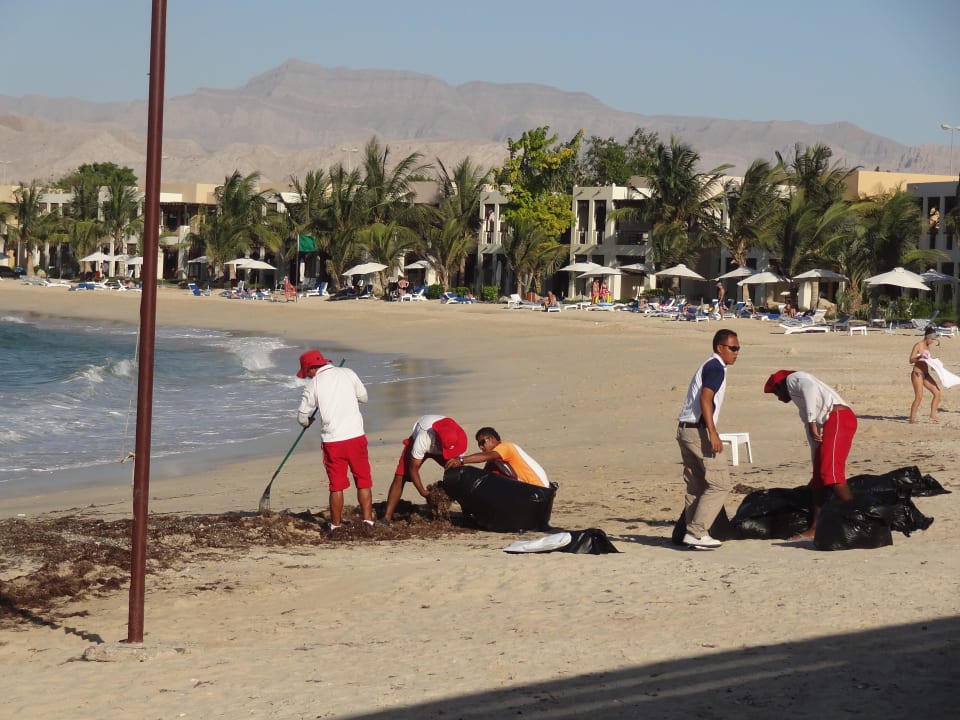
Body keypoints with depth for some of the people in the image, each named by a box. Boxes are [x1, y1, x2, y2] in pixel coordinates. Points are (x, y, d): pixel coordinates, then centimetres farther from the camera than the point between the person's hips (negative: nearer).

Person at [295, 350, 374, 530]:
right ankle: (368, 521, 9)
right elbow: (363, 397, 13)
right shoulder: (347, 374, 2)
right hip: (356, 436, 1)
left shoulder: (313, 384, -3)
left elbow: (302, 416, 5)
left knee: (336, 485, 9)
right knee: (363, 481, 11)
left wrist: (307, 423, 27)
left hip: (332, 440, -1)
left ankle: (336, 525, 16)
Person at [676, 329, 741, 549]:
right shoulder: (716, 368, -9)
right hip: (699, 430, -10)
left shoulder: (708, 366, 21)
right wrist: (713, 433, -27)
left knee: (697, 487, 12)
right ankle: (697, 532, -11)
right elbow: (705, 399, -21)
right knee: (719, 484, -8)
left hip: (685, 429, 10)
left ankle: (692, 533, 11)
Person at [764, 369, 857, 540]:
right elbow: (813, 437, 35)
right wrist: (816, 463, 37)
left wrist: (812, 422, -15)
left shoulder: (793, 379, 9)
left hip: (838, 417, -10)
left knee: (830, 473, -18)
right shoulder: (804, 406, 34)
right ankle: (815, 529, 10)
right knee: (819, 478, 9)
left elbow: (810, 388, -14)